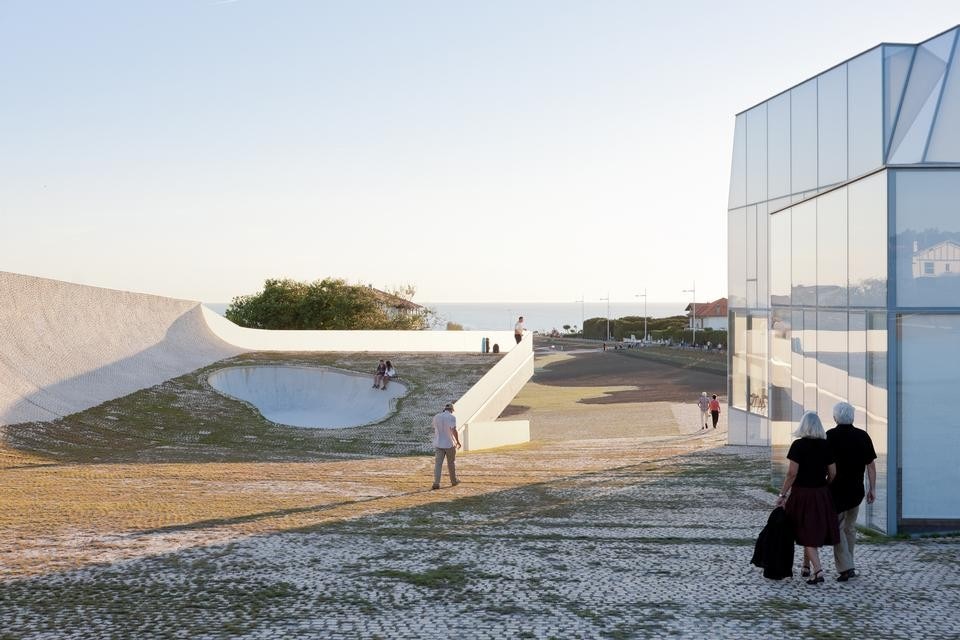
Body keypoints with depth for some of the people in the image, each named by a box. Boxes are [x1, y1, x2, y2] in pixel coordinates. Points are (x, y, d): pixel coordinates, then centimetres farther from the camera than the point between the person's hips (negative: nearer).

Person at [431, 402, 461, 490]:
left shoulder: (436, 417, 5)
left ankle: (436, 483, -13)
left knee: (438, 464, -2)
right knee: (451, 463, 13)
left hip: (438, 444, 3)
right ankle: (453, 481, 26)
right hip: (449, 444, -3)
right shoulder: (452, 417, -10)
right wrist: (458, 442, -11)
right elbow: (454, 430, -19)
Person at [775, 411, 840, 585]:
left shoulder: (798, 445, -13)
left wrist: (783, 494, -8)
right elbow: (833, 473, 2)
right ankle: (806, 567, 29)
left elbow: (792, 473, -16)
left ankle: (817, 570, -12)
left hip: (802, 493, -4)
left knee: (807, 533, 0)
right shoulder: (826, 446, 0)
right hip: (821, 495, 4)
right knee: (816, 530, 18)